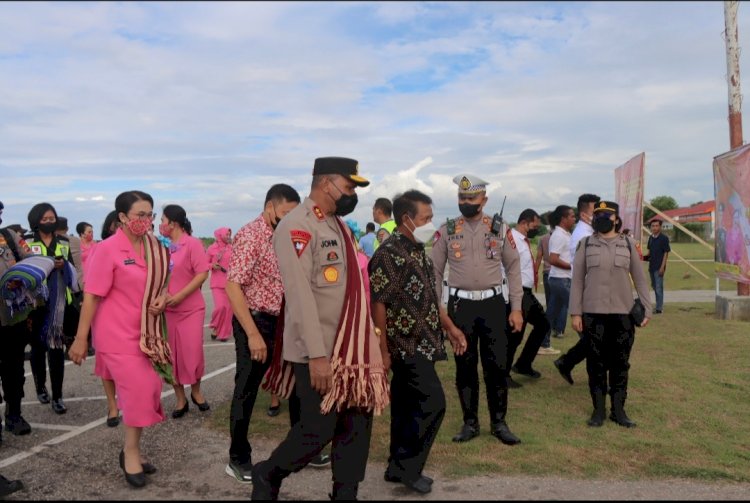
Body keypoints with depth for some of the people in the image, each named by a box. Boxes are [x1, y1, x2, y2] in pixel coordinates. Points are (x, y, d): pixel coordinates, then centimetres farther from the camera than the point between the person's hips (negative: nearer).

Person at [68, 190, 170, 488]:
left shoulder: (154, 248, 2)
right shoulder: (107, 250, -15)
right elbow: (92, 296, -15)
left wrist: (163, 296, -5)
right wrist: (81, 339, -15)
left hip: (146, 331, 6)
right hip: (118, 333, -6)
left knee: (147, 390, 12)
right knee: (137, 390, -6)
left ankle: (131, 449, 32)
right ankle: (131, 451, 16)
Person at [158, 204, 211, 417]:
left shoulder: (192, 243, -9)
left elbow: (202, 274, -14)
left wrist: (179, 296, -18)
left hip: (190, 309, -4)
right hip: (166, 309, 5)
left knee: (193, 353, 1)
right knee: (171, 355, 7)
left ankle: (196, 391, 25)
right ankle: (180, 399, 21)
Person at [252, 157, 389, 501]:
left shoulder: (337, 224, 13)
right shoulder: (297, 226, -15)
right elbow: (300, 295, -21)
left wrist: (367, 339, 16)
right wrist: (316, 354, -24)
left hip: (350, 346, 8)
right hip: (318, 351, -8)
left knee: (357, 422, 11)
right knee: (318, 429, 0)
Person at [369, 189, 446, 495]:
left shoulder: (418, 250, 11)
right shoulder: (388, 255, -17)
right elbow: (378, 304, -18)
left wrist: (449, 328, 20)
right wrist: (382, 351, -18)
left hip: (420, 344, 9)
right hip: (407, 346, -9)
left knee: (407, 407, 14)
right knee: (433, 403, -7)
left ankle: (399, 467, 26)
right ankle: (407, 468, 8)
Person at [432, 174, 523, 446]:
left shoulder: (500, 229, 2)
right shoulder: (446, 230, 1)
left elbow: (513, 267, 5)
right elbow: (435, 271, 4)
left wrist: (516, 308, 1)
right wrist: (436, 308, -1)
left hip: (493, 304, 0)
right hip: (460, 305, 0)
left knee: (497, 365, 4)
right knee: (464, 366, 9)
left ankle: (499, 423, 22)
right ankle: (470, 423, 23)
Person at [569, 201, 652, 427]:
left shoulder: (628, 245, 7)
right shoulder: (586, 245, 4)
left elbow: (639, 279, 9)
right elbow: (577, 280, 2)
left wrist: (647, 309, 3)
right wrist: (575, 312, -4)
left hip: (622, 314, 1)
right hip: (593, 313, -1)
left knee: (620, 363, 7)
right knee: (596, 363, 5)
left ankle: (618, 410, 18)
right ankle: (598, 410, 15)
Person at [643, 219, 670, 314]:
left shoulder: (664, 238, -9)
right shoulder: (651, 238, 10)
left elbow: (666, 253, -10)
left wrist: (662, 267, -15)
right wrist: (645, 256, -2)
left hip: (659, 267, -7)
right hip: (651, 266, 7)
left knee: (659, 287, -6)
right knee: (654, 286, 15)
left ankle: (659, 308, 0)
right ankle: (659, 305, 27)